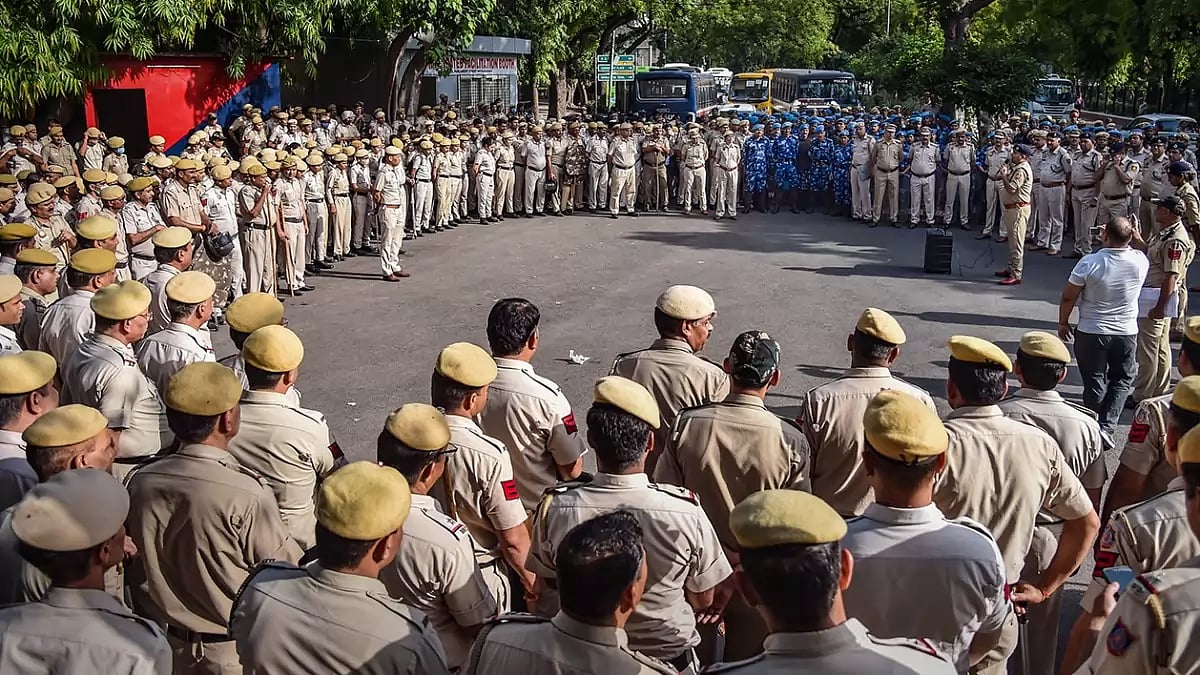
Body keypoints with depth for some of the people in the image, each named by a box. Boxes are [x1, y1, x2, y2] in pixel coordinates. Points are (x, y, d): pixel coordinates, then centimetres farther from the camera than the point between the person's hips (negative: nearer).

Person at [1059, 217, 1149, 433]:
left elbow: (1068, 297, -10)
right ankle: (1106, 427, 6)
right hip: (1127, 333, 2)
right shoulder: (1140, 261, -11)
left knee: (1094, 383, 12)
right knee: (1121, 381, 16)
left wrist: (1063, 322, 4)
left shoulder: (1089, 262, -20)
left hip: (1091, 333, -2)